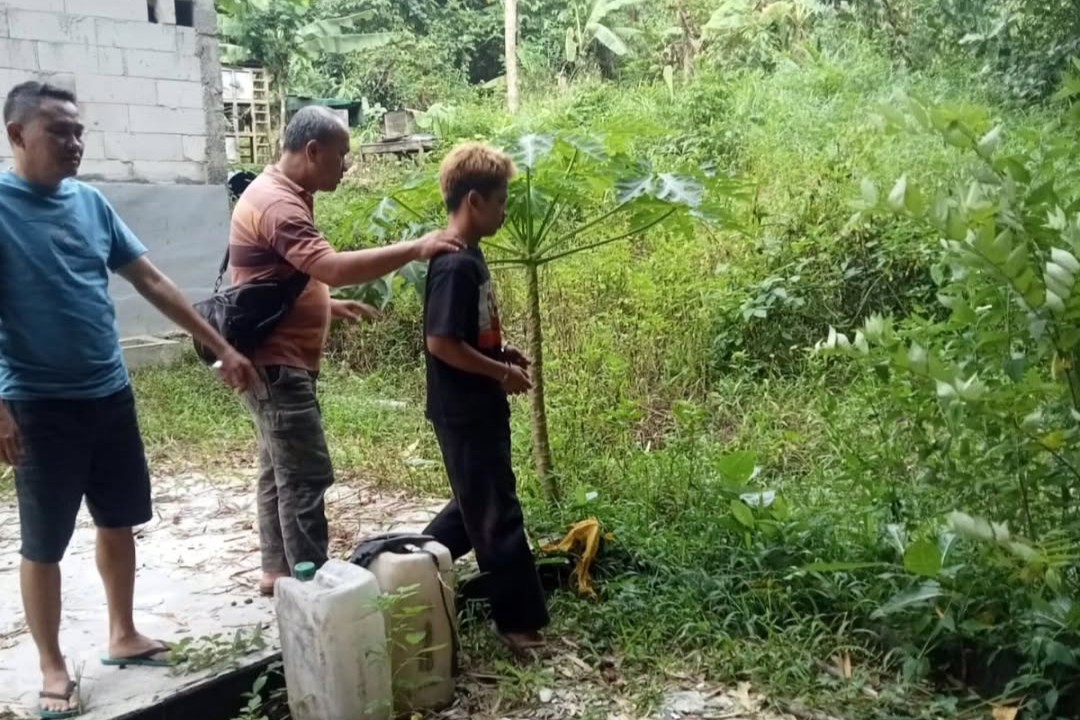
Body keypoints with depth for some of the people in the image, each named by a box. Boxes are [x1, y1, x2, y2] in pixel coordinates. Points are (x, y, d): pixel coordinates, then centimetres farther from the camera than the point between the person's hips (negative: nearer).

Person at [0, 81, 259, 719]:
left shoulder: (91, 203, 5)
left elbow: (153, 282, 7)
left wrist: (222, 348, 7)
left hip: (111, 395, 6)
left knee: (120, 521, 16)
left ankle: (123, 636, 33)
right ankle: (54, 668, 23)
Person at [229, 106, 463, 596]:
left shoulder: (284, 196, 14)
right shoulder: (276, 204, -21)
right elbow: (333, 268, -34)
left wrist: (328, 306, 16)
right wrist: (416, 248, -31)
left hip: (281, 361, 11)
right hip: (276, 363, -11)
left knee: (280, 469, 16)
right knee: (306, 476, -7)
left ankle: (278, 571, 26)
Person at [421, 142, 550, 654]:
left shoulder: (470, 255, 10)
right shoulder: (454, 265, -21)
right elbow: (440, 342, -25)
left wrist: (502, 352, 8)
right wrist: (502, 373, -17)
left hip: (480, 407, 10)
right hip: (464, 412, -10)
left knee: (479, 504, 21)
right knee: (498, 514, -1)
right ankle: (520, 619, 11)